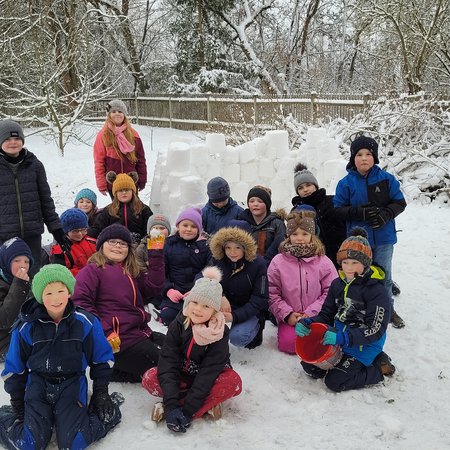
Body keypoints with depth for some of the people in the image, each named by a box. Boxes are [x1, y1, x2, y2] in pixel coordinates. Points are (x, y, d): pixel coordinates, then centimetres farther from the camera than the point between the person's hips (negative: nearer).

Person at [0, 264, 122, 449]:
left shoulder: (86, 323, -9)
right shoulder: (26, 328, -7)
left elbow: (102, 359, 5)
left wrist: (100, 392, 4)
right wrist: (17, 404, 7)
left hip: (72, 385, -1)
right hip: (38, 386, 1)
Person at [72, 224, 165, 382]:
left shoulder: (132, 272, 22)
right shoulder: (92, 271, 1)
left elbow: (154, 287, 4)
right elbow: (81, 303, -13)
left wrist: (155, 255, -1)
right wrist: (105, 334, -20)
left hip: (142, 332, 8)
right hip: (117, 340, -8)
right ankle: (112, 370, -1)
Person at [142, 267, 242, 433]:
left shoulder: (220, 333, -21)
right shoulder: (177, 325, -15)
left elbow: (209, 372, -27)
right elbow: (167, 363, -22)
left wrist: (187, 410, -34)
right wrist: (172, 403, -35)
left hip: (208, 381, -2)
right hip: (182, 377, 2)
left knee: (233, 382, -32)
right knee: (149, 378, -25)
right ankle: (207, 404, -20)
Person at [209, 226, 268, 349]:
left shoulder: (258, 264, -17)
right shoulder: (217, 260, -7)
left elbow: (260, 299, -18)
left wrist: (235, 316, -31)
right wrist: (221, 297, -34)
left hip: (249, 311, -3)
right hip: (225, 306, 4)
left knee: (237, 338, -30)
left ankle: (256, 328, 6)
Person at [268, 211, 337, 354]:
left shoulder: (323, 261, -3)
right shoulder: (278, 261, -2)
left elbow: (331, 292, -4)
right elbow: (272, 294, -2)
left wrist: (311, 313, -12)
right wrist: (287, 314, -12)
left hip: (316, 316, 0)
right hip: (289, 317, 0)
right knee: (289, 344, -22)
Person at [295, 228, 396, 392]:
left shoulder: (376, 290, -18)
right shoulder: (338, 284, 4)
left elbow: (375, 330, -22)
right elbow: (326, 314, 9)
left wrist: (343, 338, -32)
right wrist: (307, 323, -13)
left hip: (363, 345, -7)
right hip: (337, 338, 7)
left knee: (335, 381, -15)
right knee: (309, 366, -1)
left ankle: (378, 367, 4)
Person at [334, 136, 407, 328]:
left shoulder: (386, 179, -2)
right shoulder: (346, 183, -5)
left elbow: (400, 202, 1)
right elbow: (339, 210, -4)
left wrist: (385, 214, -18)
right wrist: (359, 212, -21)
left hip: (384, 237, 1)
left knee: (384, 275, 13)